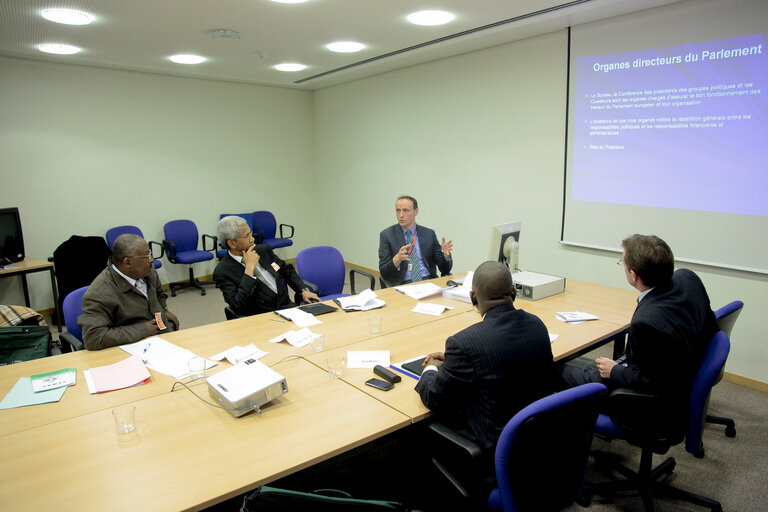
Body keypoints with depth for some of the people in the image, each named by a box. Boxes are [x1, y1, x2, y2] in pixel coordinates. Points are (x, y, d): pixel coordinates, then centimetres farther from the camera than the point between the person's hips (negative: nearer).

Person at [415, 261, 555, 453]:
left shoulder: (464, 343, -26)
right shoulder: (536, 324, -4)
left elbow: (435, 399, -12)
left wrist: (430, 370, 9)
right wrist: (450, 361, 16)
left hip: (495, 443, -7)